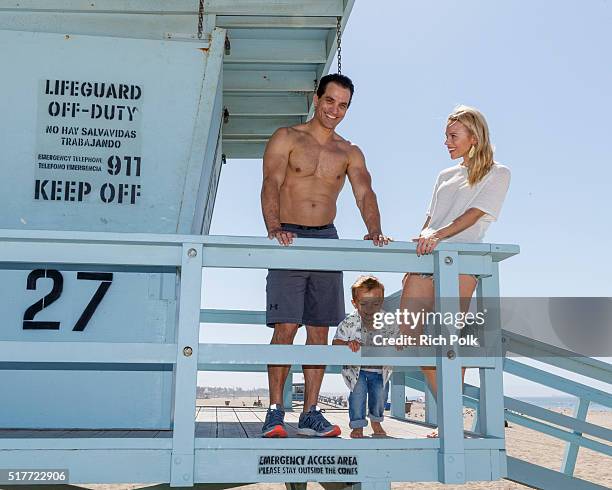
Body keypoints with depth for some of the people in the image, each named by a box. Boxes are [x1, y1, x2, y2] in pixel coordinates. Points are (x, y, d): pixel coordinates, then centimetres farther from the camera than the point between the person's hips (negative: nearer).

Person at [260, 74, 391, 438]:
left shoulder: (350, 153, 14)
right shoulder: (287, 138, 3)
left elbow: (365, 193, 1)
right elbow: (271, 186, -9)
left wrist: (375, 231, -19)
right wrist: (275, 228, -26)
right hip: (290, 239, -4)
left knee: (320, 329, 3)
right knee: (286, 327, -9)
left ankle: (311, 413, 9)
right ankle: (275, 412, -1)